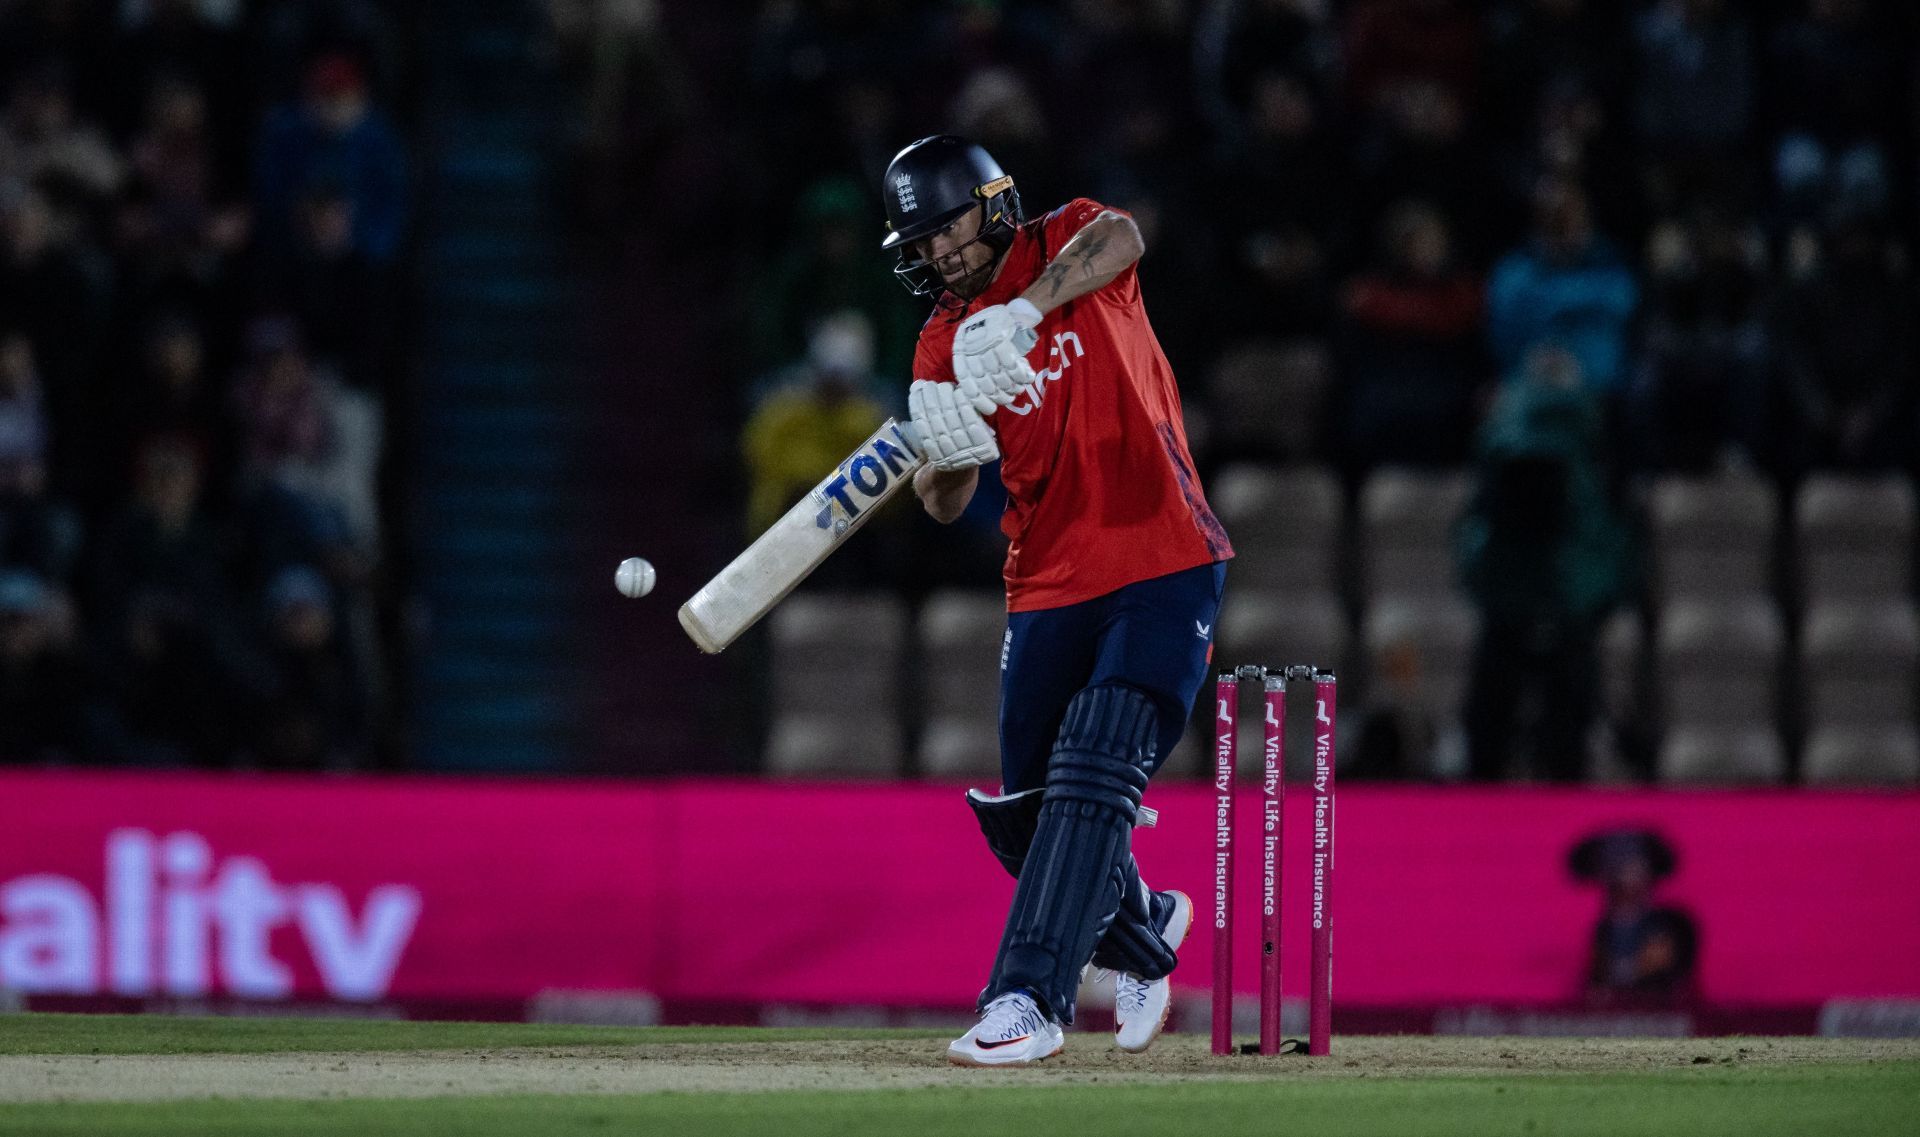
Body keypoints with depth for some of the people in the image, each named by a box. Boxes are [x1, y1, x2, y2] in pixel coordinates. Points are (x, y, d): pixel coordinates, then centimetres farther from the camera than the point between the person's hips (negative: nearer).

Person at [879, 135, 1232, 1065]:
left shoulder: (1063, 245, -1)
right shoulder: (944, 345, 8)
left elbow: (1119, 240, -27)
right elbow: (944, 504, 1)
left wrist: (1027, 308, -43)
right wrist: (946, 452, -23)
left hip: (1164, 570, -6)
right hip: (1048, 592, 6)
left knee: (1093, 775, -19)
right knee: (1023, 813, 8)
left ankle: (1029, 999, -22)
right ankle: (1141, 927, 36)